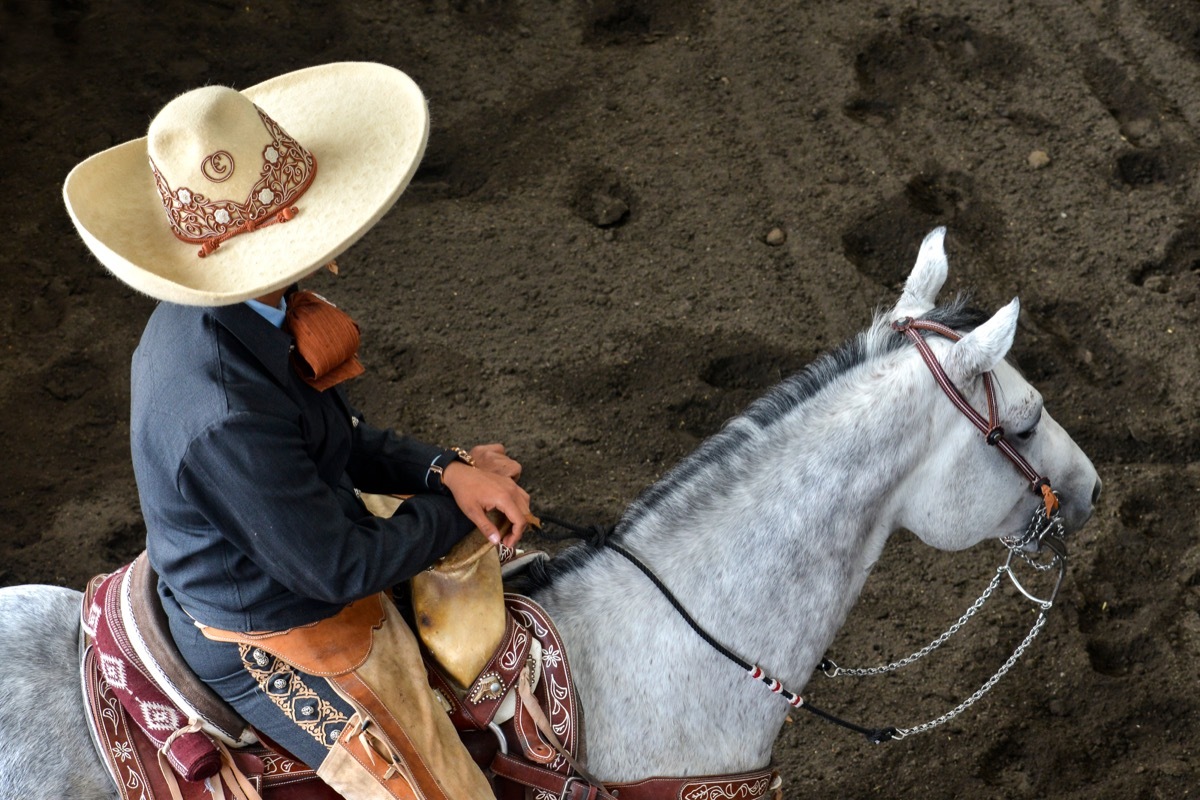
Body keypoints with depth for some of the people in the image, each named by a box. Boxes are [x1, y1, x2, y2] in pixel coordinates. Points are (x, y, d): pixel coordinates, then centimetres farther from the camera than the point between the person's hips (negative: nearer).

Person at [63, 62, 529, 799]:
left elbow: (341, 437, 3)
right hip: (273, 649, -9)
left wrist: (442, 468, -13)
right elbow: (341, 568, -27)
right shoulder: (224, 416, -39)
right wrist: (458, 503, -13)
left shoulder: (222, 312, -11)